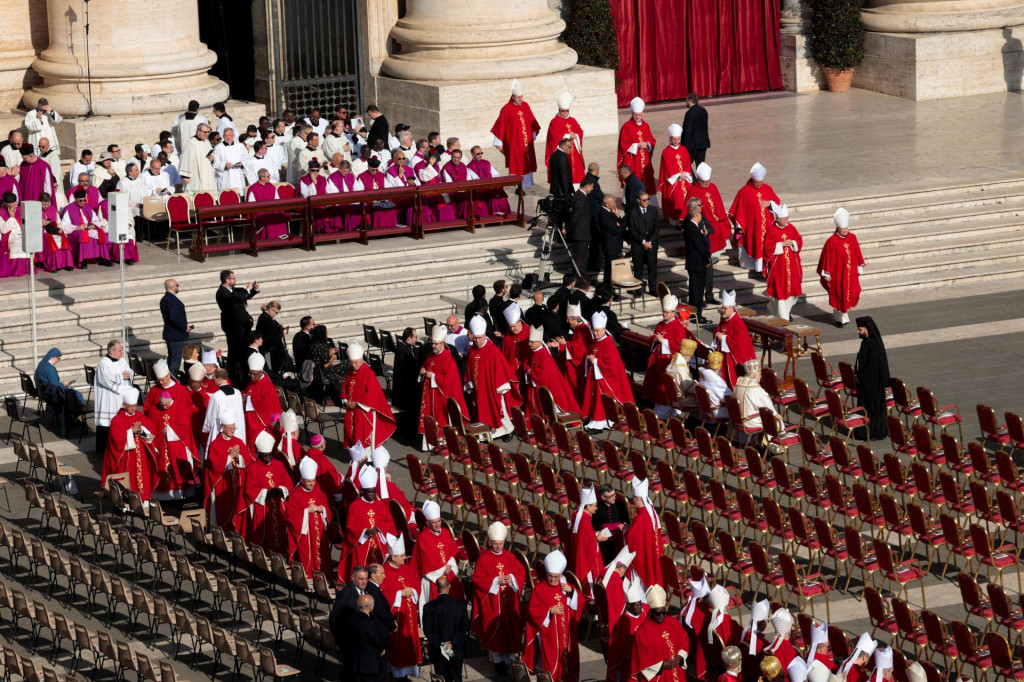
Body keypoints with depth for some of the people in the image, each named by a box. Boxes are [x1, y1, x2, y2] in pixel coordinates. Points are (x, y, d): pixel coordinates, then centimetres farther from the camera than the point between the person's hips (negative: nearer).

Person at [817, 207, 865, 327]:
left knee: (853, 294, 6)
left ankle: (842, 312, 32)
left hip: (851, 273, 4)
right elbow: (827, 258, -9)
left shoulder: (852, 238, -1)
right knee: (839, 295, 4)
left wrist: (859, 269, 10)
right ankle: (840, 318, 20)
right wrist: (826, 274, -8)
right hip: (837, 273, -4)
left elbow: (857, 254, 8)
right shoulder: (831, 241, -14)